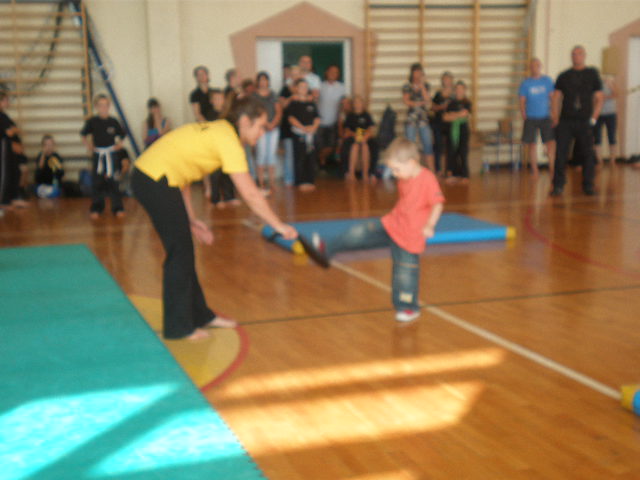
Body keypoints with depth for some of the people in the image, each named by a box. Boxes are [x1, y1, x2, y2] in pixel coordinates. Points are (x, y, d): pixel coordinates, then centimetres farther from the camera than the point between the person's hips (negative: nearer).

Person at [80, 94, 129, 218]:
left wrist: (119, 144, -3)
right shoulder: (92, 122, -3)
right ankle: (96, 208, 17)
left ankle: (117, 208, 10)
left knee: (114, 181, 3)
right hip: (98, 155, 0)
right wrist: (89, 146, -2)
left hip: (112, 155, 0)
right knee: (97, 182, 6)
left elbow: (121, 135, 13)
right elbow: (84, 135, 9)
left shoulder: (113, 122, -1)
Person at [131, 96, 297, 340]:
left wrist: (191, 219, 15)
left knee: (183, 251, 16)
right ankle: (178, 327, 11)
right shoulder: (228, 139, -12)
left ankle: (200, 315, 27)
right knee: (180, 254, 0)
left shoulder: (215, 131, 15)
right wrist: (279, 226, -7)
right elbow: (250, 195, -15)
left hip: (145, 175, 9)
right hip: (156, 181, -9)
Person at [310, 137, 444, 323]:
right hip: (391, 223, 7)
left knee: (406, 270, 0)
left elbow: (438, 204, -21)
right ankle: (327, 248, 13)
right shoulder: (404, 179, 5)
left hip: (411, 234, -7)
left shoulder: (427, 179, -20)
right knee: (361, 232, 3)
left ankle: (409, 307, 15)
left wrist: (430, 225, -26)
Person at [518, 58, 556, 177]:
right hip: (531, 118, -1)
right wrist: (524, 116, -7)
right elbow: (522, 101, 1)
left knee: (551, 142, -7)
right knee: (532, 144, 3)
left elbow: (552, 97, 6)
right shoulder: (526, 83, -1)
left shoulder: (547, 80, 3)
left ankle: (551, 167, 3)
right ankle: (534, 170, 13)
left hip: (545, 117, 1)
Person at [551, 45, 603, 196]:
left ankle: (588, 185, 14)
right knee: (560, 153, -4)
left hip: (584, 122, 0)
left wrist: (593, 117, -3)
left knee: (588, 154, 3)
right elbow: (556, 97, 7)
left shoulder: (592, 74, 7)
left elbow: (599, 99, 5)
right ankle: (558, 186, 2)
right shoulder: (563, 76, 9)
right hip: (565, 121, 1)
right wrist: (555, 117, -3)